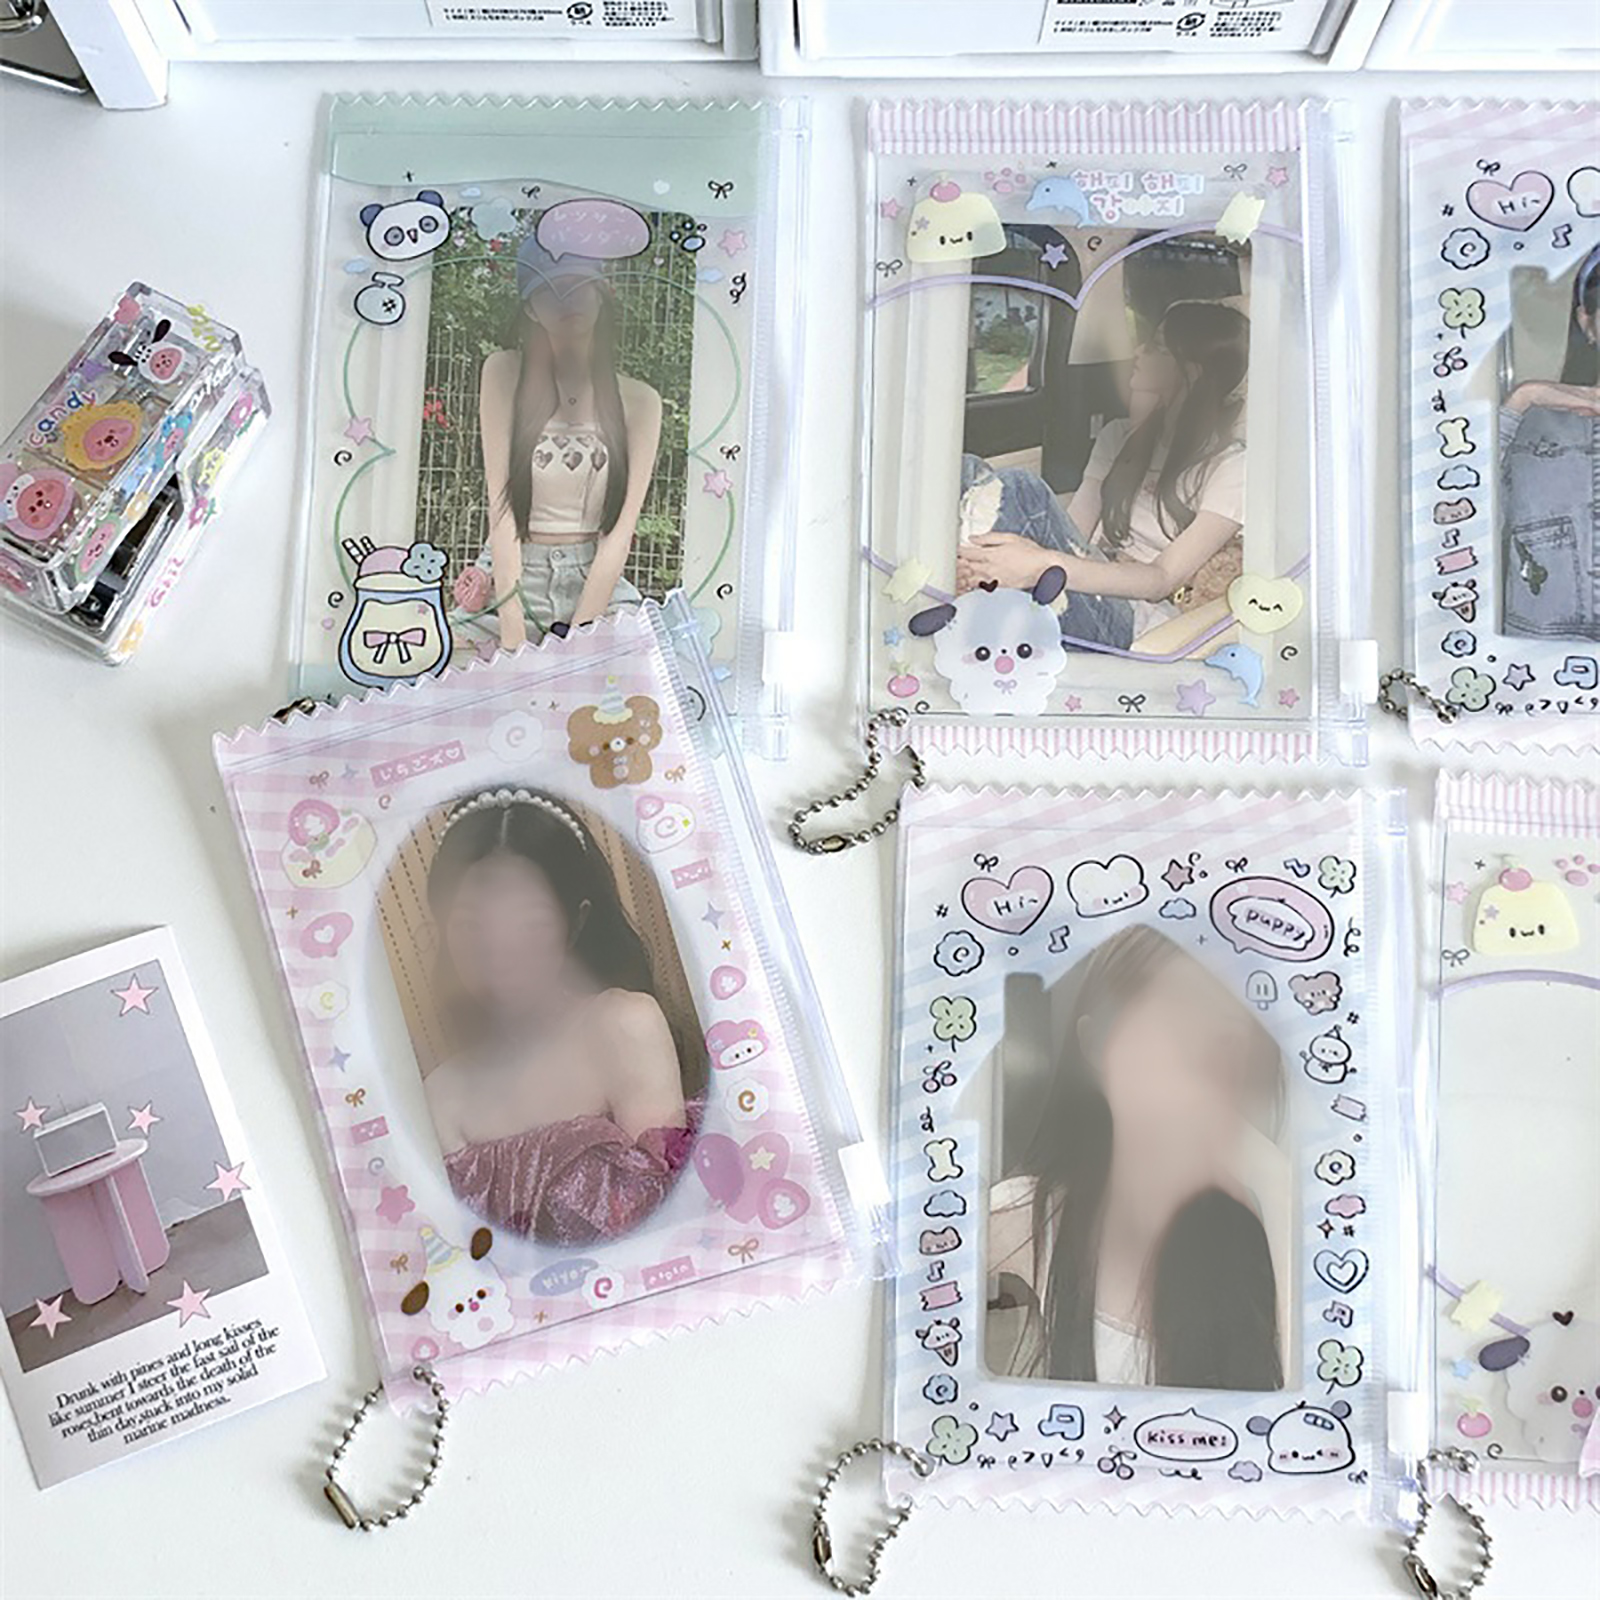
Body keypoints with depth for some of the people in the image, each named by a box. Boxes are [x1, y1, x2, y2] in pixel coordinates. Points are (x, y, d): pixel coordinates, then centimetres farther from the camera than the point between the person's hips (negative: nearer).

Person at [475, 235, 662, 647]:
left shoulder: (639, 401, 5)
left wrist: (578, 634, -14)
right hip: (510, 574, -2)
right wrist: (512, 627, -17)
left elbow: (622, 529, -3)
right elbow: (500, 505, -6)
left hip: (597, 580, 2)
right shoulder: (505, 373, 3)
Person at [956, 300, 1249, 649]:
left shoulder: (1232, 466, 0)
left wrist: (1044, 565, -28)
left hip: (1132, 625, -6)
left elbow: (1164, 579, -11)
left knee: (1018, 489, -29)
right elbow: (1069, 535, 10)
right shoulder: (1118, 437, 20)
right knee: (967, 471, -19)